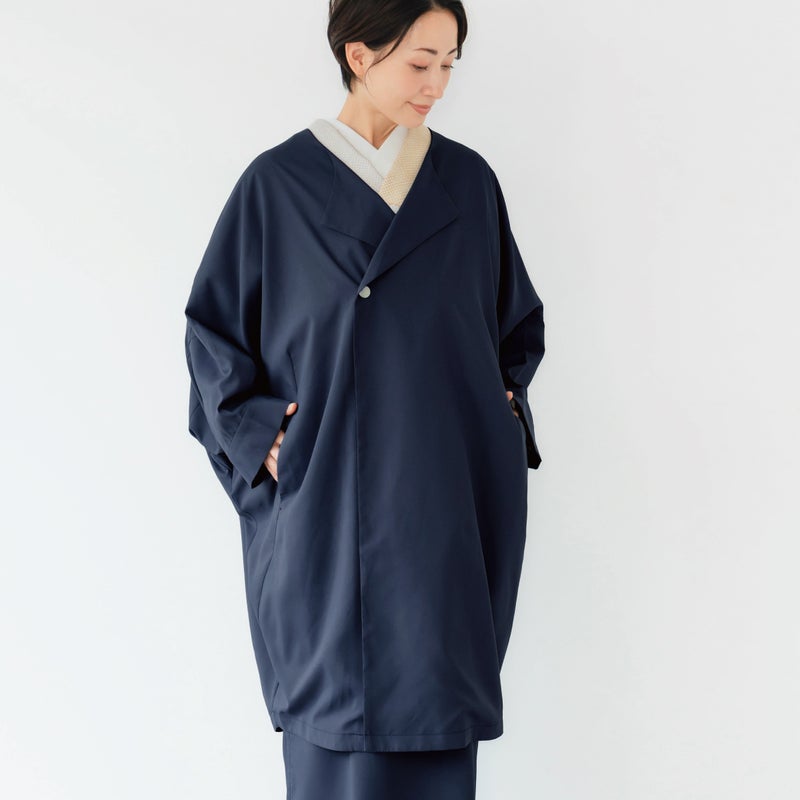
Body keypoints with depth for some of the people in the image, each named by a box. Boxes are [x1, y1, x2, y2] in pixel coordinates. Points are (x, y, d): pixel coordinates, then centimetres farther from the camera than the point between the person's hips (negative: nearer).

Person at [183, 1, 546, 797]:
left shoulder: (469, 181, 6)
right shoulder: (278, 184, -1)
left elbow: (519, 319, 18)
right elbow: (213, 327, 5)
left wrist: (506, 402, 3)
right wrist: (262, 440, -6)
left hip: (449, 505, 2)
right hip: (329, 507, -2)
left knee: (435, 724, 4)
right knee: (338, 729, 2)